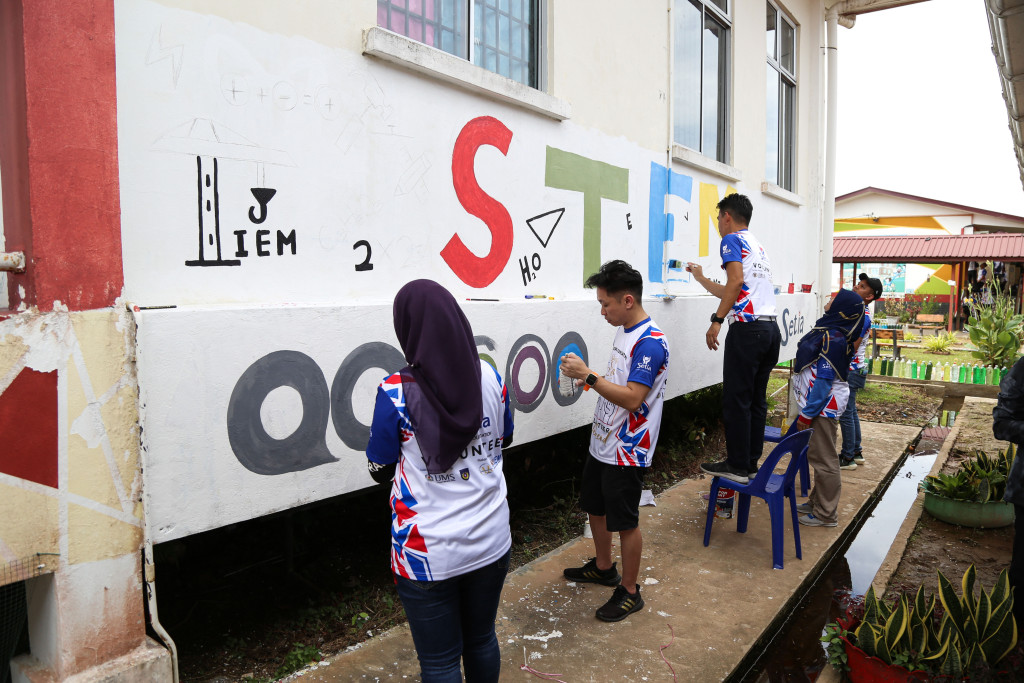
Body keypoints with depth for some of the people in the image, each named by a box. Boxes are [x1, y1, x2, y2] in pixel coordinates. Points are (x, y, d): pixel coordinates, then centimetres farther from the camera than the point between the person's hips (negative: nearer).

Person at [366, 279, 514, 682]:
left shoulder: (396, 394, -19)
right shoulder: (489, 377, -7)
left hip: (429, 554, -4)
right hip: (490, 542, 4)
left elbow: (380, 470, -7)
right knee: (482, 640, 24)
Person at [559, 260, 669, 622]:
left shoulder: (650, 342, -22)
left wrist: (588, 375, -28)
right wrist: (590, 381, 4)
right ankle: (603, 567, 44)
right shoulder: (624, 332, 8)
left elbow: (632, 398, -29)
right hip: (602, 442, 10)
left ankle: (629, 591, 22)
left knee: (625, 521, 4)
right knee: (595, 506, 22)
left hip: (627, 452, -10)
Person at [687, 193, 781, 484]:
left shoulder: (732, 240, -1)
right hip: (771, 329, 9)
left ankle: (737, 466, 3)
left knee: (736, 400, -2)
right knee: (756, 399, 12)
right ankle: (751, 462, 17)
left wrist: (716, 321, -18)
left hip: (747, 329, -9)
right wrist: (701, 278, 42)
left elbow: (736, 280, -19)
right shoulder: (758, 245, 25)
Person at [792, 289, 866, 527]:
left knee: (823, 459, 0)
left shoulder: (833, 339, -22)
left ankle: (826, 515, 11)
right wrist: (805, 410, 18)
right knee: (817, 456, 19)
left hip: (823, 406, -10)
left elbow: (824, 381, -23)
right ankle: (817, 502, 33)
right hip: (821, 404, 10)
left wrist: (806, 415, -18)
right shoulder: (828, 331, 8)